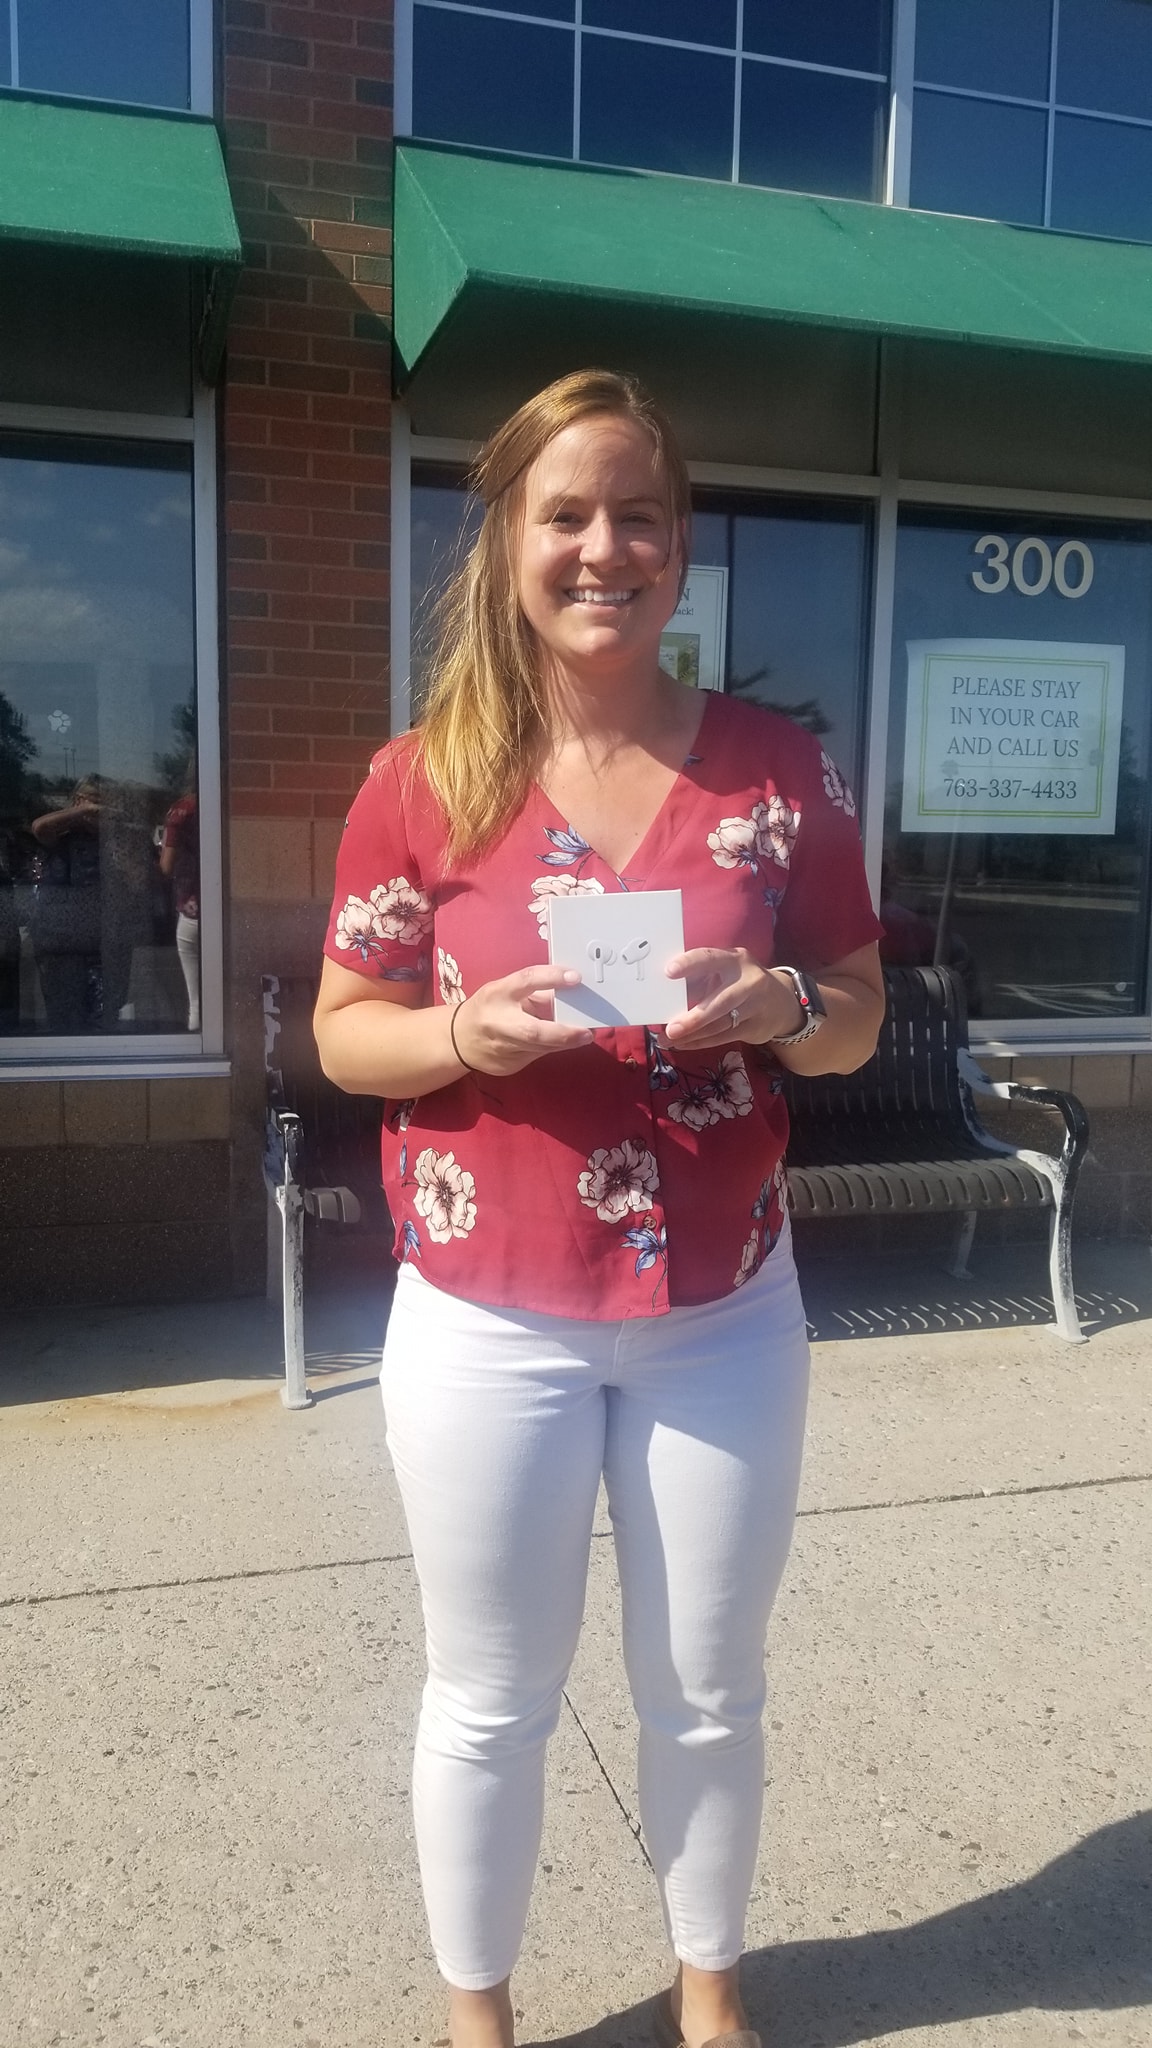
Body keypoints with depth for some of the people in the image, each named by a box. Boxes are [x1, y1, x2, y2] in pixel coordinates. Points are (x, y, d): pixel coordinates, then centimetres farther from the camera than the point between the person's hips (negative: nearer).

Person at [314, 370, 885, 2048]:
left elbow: (858, 1016, 4)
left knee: (708, 1692, 20)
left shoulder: (779, 769, -2)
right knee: (491, 1702, 17)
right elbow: (343, 1031, 0)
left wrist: (782, 1007, -18)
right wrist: (467, 1033, -21)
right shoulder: (422, 781, -6)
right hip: (488, 1323, -1)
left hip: (724, 1320, 2)